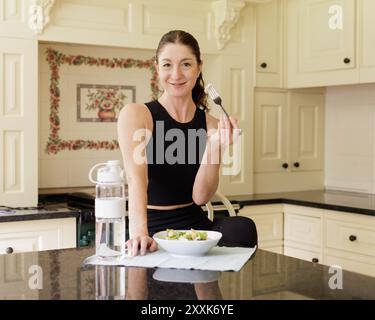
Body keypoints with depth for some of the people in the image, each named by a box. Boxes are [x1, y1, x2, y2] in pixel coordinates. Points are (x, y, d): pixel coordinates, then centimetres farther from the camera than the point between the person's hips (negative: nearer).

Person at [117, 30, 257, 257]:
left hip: (195, 226, 4)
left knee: (243, 228, -28)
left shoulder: (211, 125, 5)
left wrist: (215, 148, -18)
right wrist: (139, 233, -39)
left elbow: (201, 197, -3)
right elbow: (136, 177, -22)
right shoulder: (135, 115, -5)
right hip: (153, 228, -4)